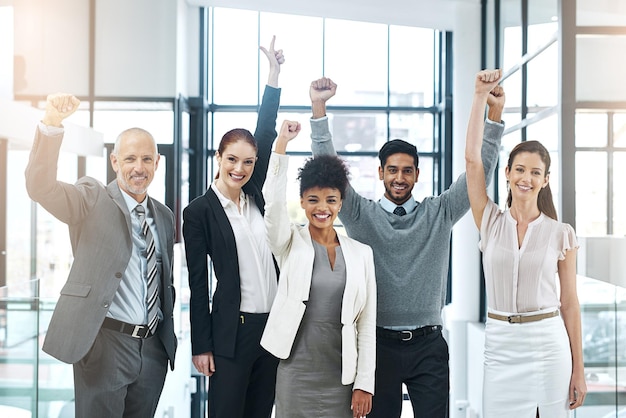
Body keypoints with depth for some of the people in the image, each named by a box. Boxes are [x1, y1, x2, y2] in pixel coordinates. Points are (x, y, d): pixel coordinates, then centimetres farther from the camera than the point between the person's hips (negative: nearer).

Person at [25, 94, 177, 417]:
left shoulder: (164, 217, 12)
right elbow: (40, 186, -21)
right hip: (104, 345, -5)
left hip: (154, 348, 5)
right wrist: (51, 123, -35)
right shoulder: (92, 201, -3)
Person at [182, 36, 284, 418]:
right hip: (232, 329, -5)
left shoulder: (254, 196, 8)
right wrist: (201, 345, -6)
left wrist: (274, 73, -1)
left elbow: (265, 135, 3)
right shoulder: (199, 210, -5)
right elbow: (198, 282, -6)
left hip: (274, 323, 5)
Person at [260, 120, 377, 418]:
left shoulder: (361, 253, 3)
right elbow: (274, 202, -18)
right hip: (297, 373, -1)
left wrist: (364, 383, -2)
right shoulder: (290, 244, 2)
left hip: (343, 377, 1)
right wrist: (282, 143, -22)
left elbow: (367, 323, 2)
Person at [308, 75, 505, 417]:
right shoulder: (361, 216, 2)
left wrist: (494, 113, -12)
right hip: (380, 342, 0)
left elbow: (479, 170, -1)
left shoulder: (439, 213, 6)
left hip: (428, 344, 1)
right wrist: (318, 107, -15)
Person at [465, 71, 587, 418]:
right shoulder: (490, 222, 2)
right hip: (500, 345, 1)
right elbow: (472, 158, -6)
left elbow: (569, 303, 2)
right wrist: (481, 96, -9)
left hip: (549, 345, -1)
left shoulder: (560, 234, 0)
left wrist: (578, 370, 1)